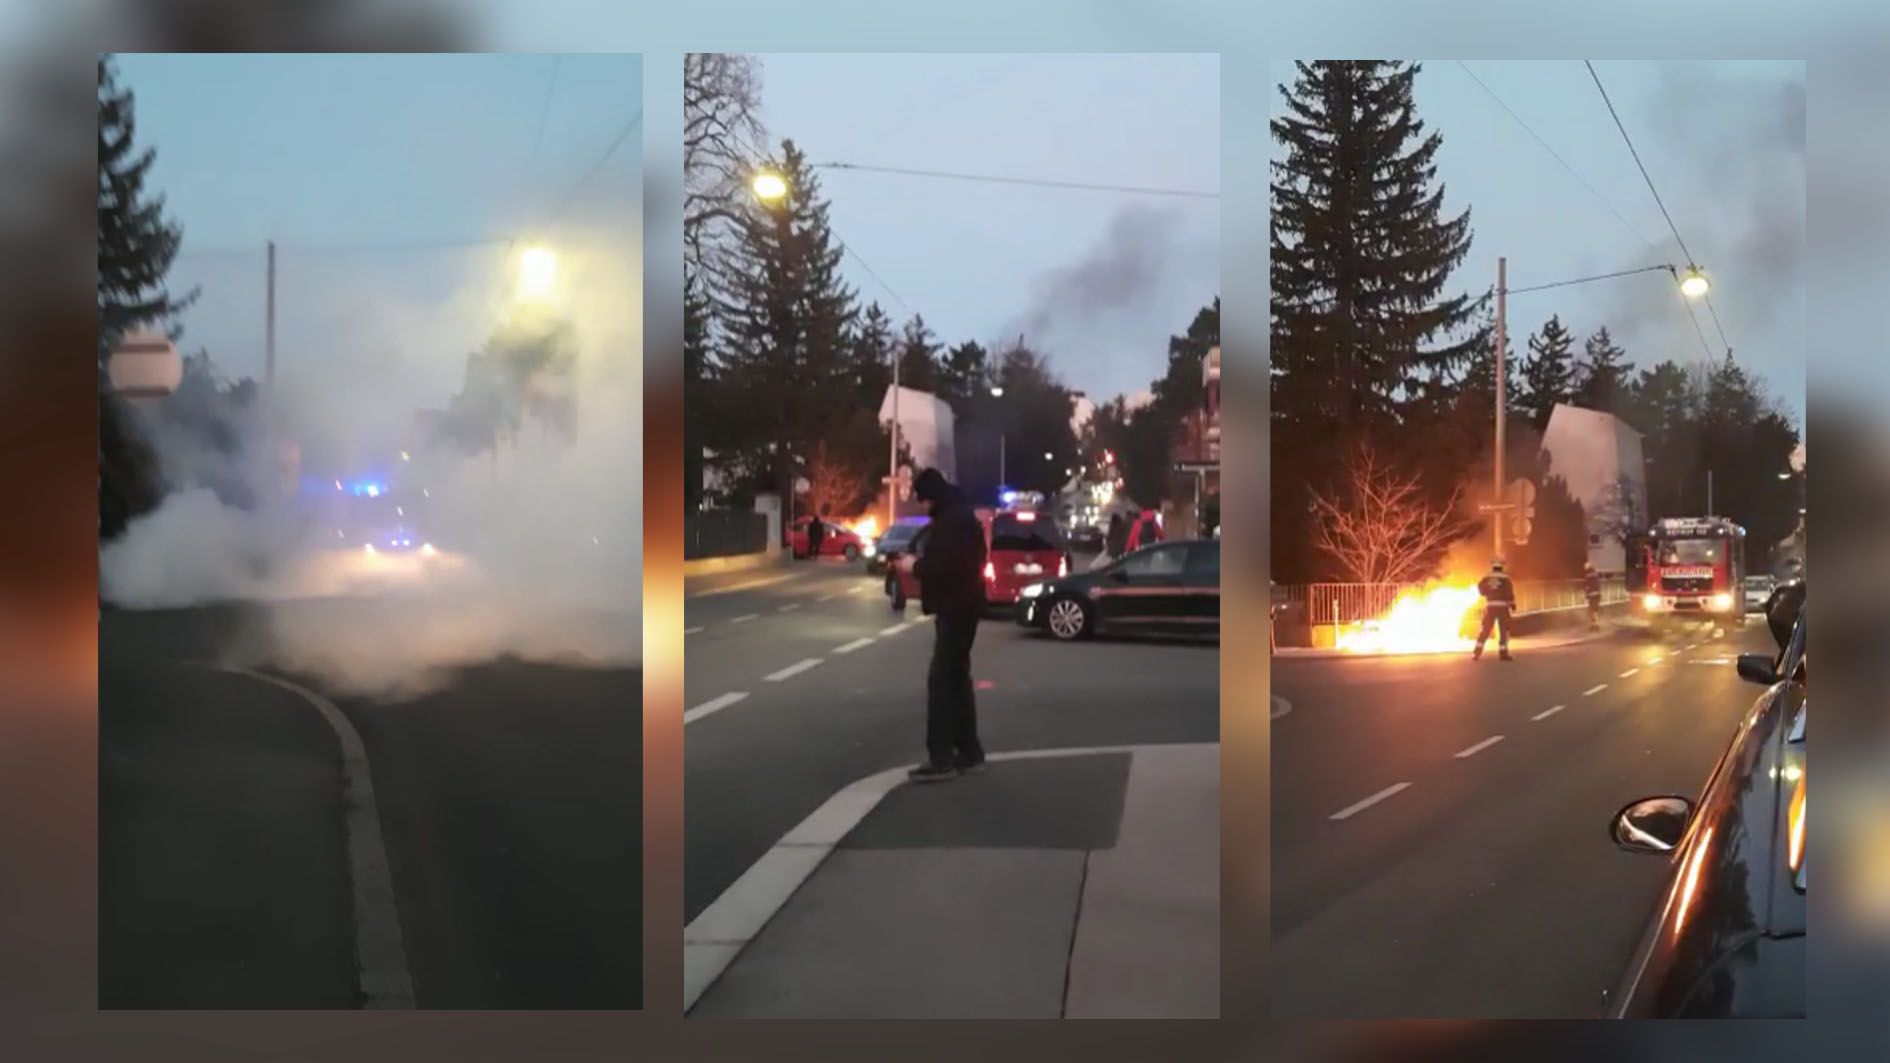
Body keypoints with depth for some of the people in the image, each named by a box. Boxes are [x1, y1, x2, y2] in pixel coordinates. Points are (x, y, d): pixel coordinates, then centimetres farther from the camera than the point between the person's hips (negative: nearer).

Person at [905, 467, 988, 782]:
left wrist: (916, 567, -11)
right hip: (958, 606, 11)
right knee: (956, 678, 15)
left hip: (957, 608, -11)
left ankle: (941, 759, -12)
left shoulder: (955, 519, -18)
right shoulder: (957, 515, 15)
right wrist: (920, 564, 8)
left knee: (941, 680, -11)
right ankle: (969, 752, 20)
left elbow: (946, 565, -25)